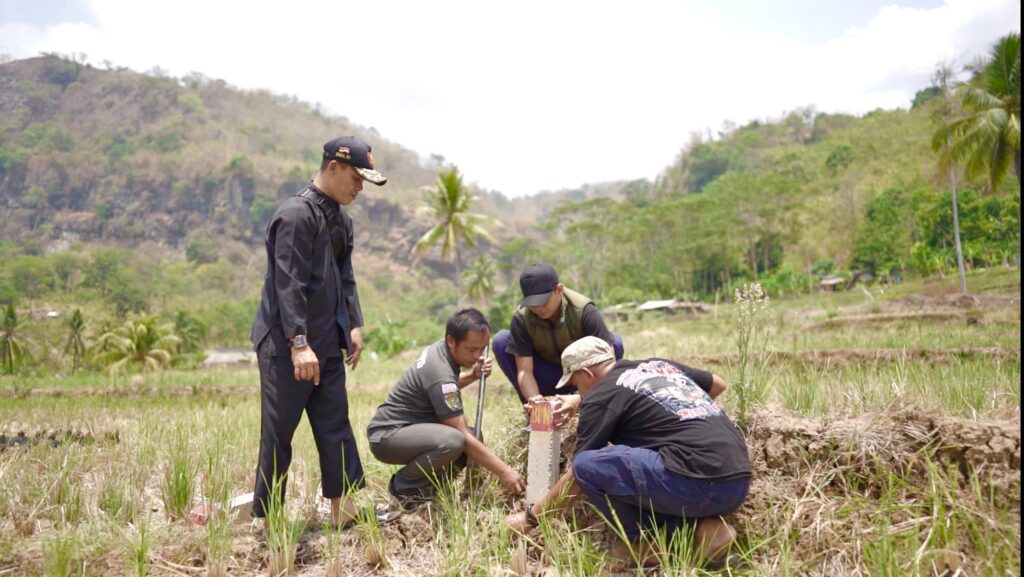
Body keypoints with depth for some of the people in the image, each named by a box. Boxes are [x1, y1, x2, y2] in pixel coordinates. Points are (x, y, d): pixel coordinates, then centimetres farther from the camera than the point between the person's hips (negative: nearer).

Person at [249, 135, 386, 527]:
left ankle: (341, 506, 14)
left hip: (327, 345, 9)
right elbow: (288, 283, -21)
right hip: (286, 346, -8)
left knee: (335, 425, 8)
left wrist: (354, 325, 9)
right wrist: (299, 343, -25)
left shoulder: (340, 219, 13)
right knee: (279, 431, 1)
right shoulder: (296, 214, -15)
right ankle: (266, 517, 13)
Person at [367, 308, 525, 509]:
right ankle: (404, 486, -10)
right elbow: (462, 436, -24)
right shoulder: (440, 374, -26)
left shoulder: (440, 349, 1)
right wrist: (503, 471, -19)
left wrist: (471, 376, 4)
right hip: (386, 436, -10)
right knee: (453, 441, -35)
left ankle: (425, 485, 8)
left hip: (407, 427, 10)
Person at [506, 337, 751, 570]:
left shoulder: (601, 395, 2)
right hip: (738, 481, 8)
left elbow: (578, 474, 5)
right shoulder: (660, 364, 21)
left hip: (697, 484, -8)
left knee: (587, 464, -5)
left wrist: (531, 516, 17)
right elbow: (718, 384, 37)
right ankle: (702, 525, 8)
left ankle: (644, 541, 4)